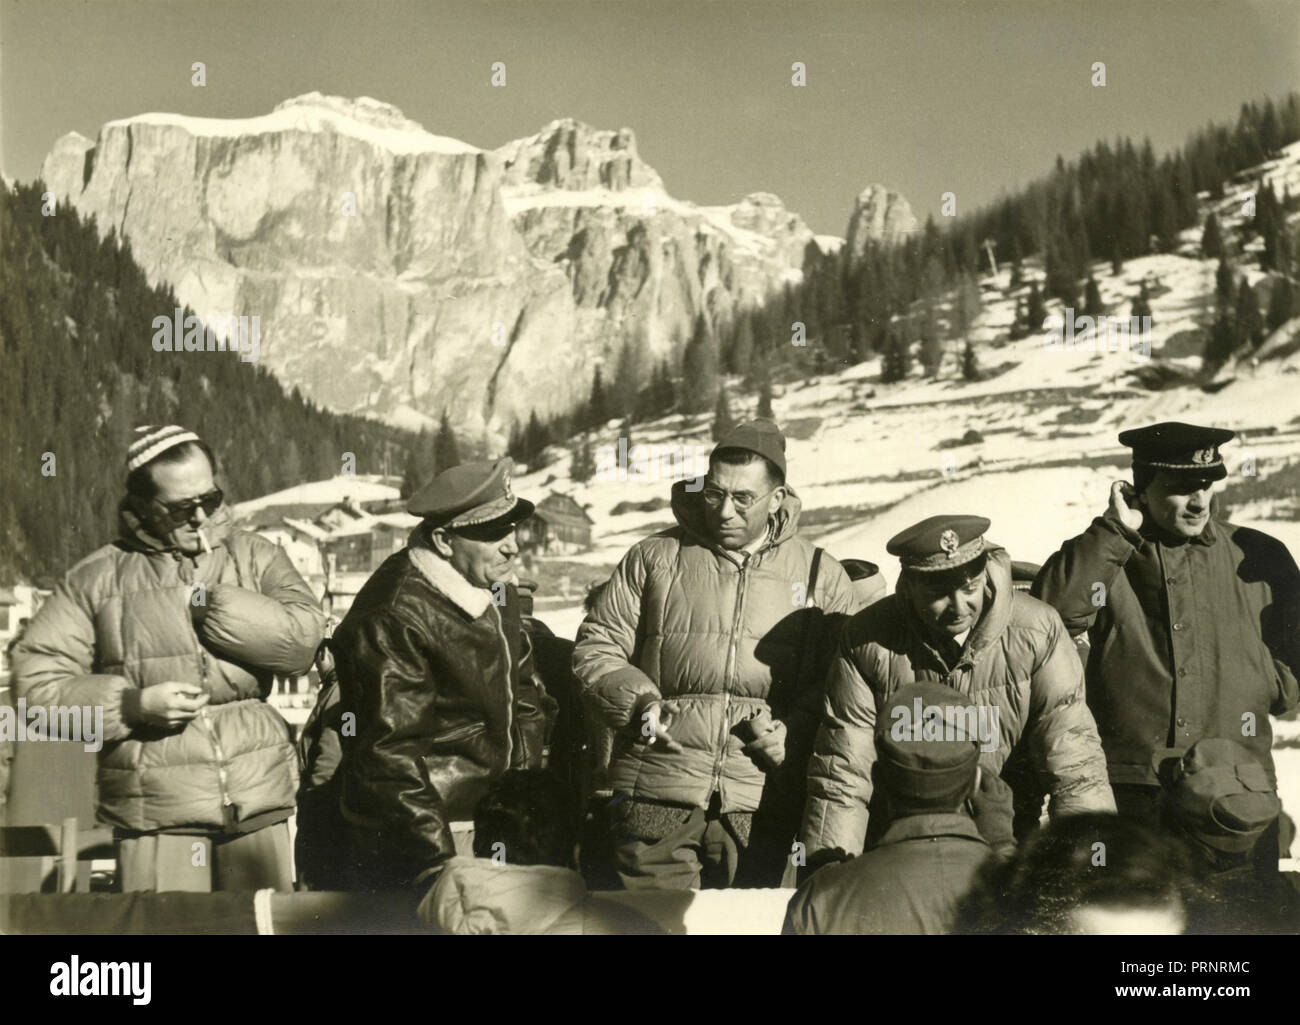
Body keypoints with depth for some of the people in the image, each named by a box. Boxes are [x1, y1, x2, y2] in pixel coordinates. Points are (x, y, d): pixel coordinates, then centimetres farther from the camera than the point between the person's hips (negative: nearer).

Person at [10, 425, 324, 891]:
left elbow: (303, 638, -6)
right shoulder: (98, 578, 4)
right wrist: (134, 703, -10)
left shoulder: (255, 557, 9)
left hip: (257, 801, 2)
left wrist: (210, 606, -10)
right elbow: (35, 680, 1)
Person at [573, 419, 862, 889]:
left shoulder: (821, 577, 10)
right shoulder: (655, 558, 10)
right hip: (657, 794, 0)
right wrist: (639, 704, -5)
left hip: (760, 801, 0)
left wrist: (793, 731, -7)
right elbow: (596, 646, 12)